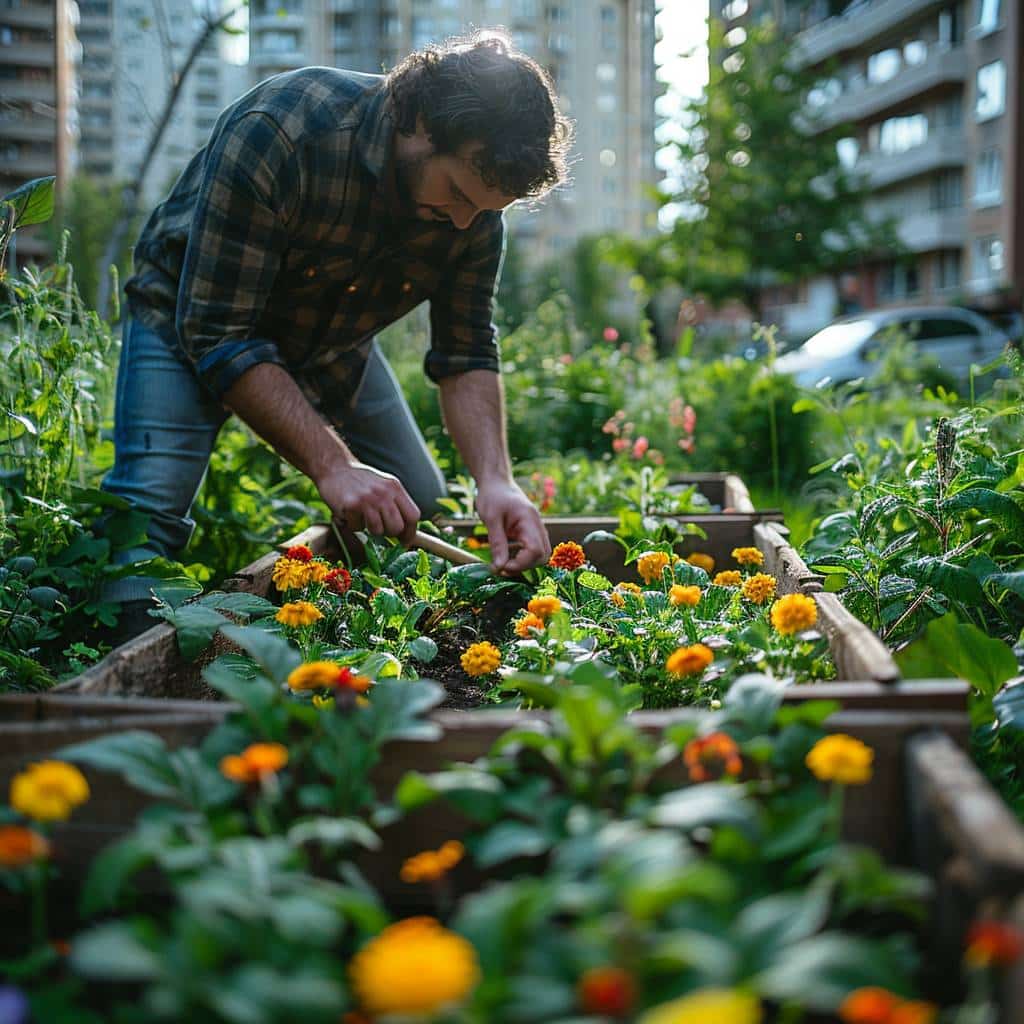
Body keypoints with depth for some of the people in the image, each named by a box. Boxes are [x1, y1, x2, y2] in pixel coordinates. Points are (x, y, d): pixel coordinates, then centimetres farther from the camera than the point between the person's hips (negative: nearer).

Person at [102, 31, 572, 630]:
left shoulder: (477, 203, -20)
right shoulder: (276, 131, -38)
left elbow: (466, 356, -13)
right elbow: (219, 334, -35)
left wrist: (496, 480, -29)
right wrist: (332, 465, -40)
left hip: (334, 341, 5)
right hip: (191, 316, -5)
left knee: (421, 510, 4)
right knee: (146, 513, -26)